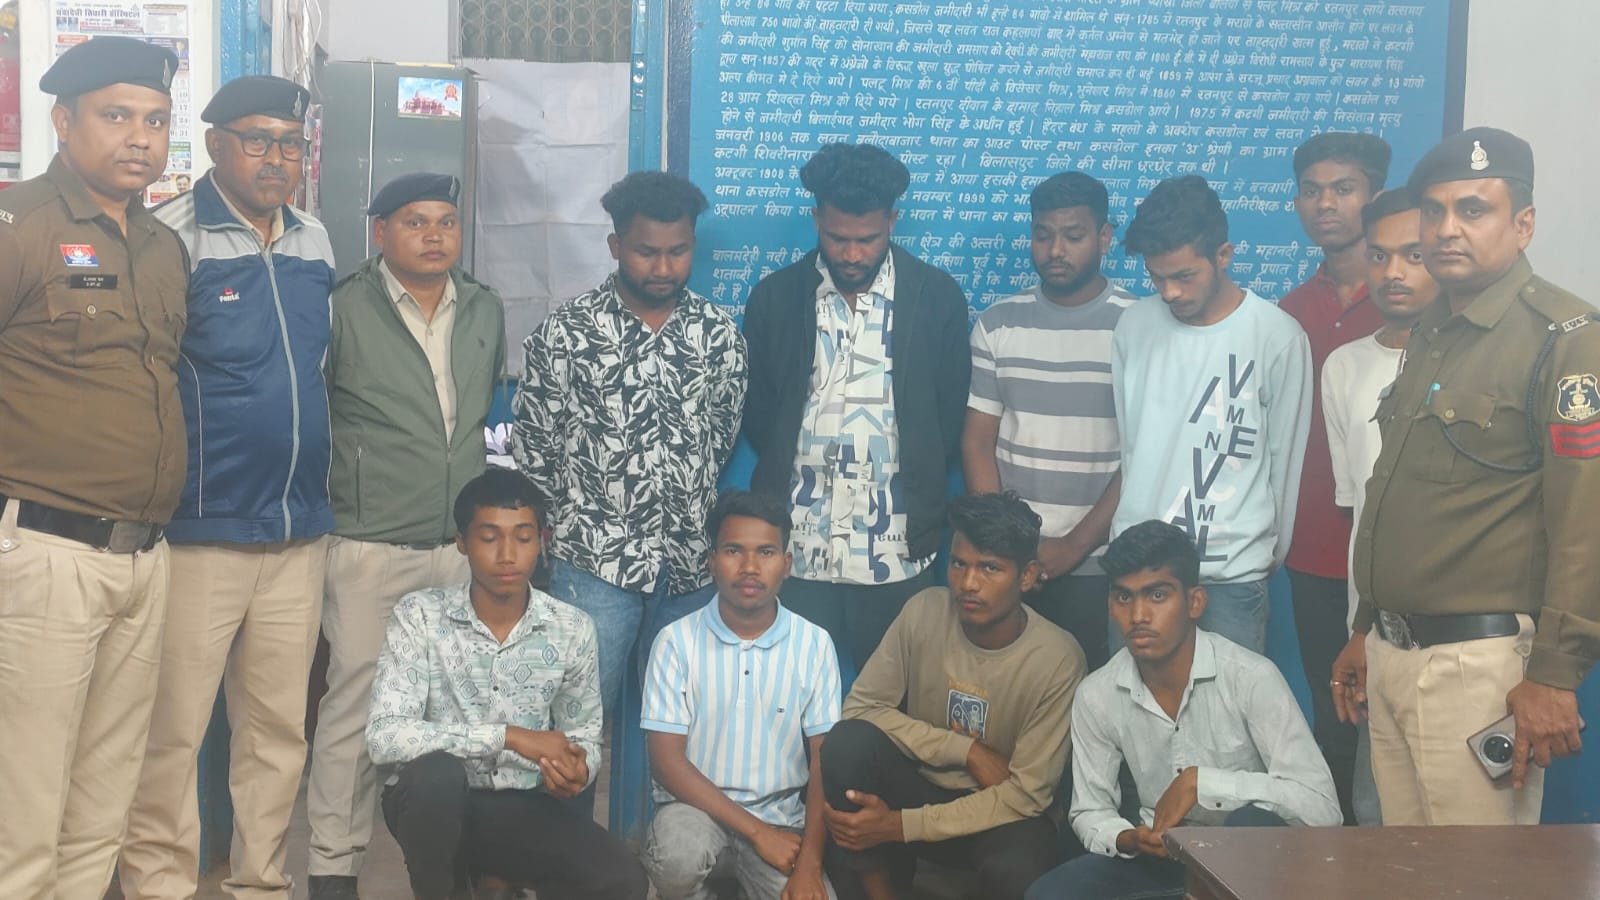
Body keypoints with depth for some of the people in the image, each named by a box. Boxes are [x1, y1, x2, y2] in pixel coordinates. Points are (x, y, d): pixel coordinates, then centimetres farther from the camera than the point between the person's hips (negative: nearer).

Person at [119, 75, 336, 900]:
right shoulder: (171, 237, -8)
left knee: (279, 724, 13)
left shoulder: (316, 242, 11)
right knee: (173, 729, 1)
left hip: (301, 529, 6)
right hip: (200, 530, -6)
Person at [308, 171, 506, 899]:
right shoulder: (344, 308, -5)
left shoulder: (487, 310, 10)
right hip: (371, 547, -4)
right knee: (355, 705, -2)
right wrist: (334, 496, -2)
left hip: (465, 545, 4)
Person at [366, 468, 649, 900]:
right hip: (433, 802, -2)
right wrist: (508, 736, -27)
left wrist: (577, 769, -18)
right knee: (437, 771, -37)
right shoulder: (420, 615, -12)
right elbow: (385, 736, -21)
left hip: (522, 804, 2)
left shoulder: (573, 630, -4)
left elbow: (583, 737, 8)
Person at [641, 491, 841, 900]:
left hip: (782, 817, 2)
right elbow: (667, 761, -10)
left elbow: (826, 761, -3)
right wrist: (757, 831, -18)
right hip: (697, 807, -2)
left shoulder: (814, 644, -2)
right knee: (676, 855, -35)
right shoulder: (677, 640, -7)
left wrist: (810, 862, -16)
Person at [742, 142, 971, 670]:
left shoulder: (939, 299, 0)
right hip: (796, 547, 1)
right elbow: (756, 413, 10)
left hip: (896, 550, 0)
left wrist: (925, 508, 4)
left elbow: (951, 419, 5)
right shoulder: (774, 297, 3)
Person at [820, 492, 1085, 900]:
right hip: (921, 783, 2)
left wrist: (899, 825, -27)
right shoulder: (924, 611, -12)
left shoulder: (1056, 659, -20)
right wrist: (966, 750, -20)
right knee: (848, 742, -28)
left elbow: (1025, 794, -19)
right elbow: (860, 707, -8)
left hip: (1001, 810, -2)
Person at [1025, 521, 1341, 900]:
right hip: (1160, 858, 3)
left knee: (1253, 824, -37)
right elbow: (1089, 812, 5)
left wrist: (1201, 782, -28)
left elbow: (1322, 808, -23)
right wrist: (1129, 840, -19)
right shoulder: (1097, 695, -7)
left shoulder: (1251, 677, -19)